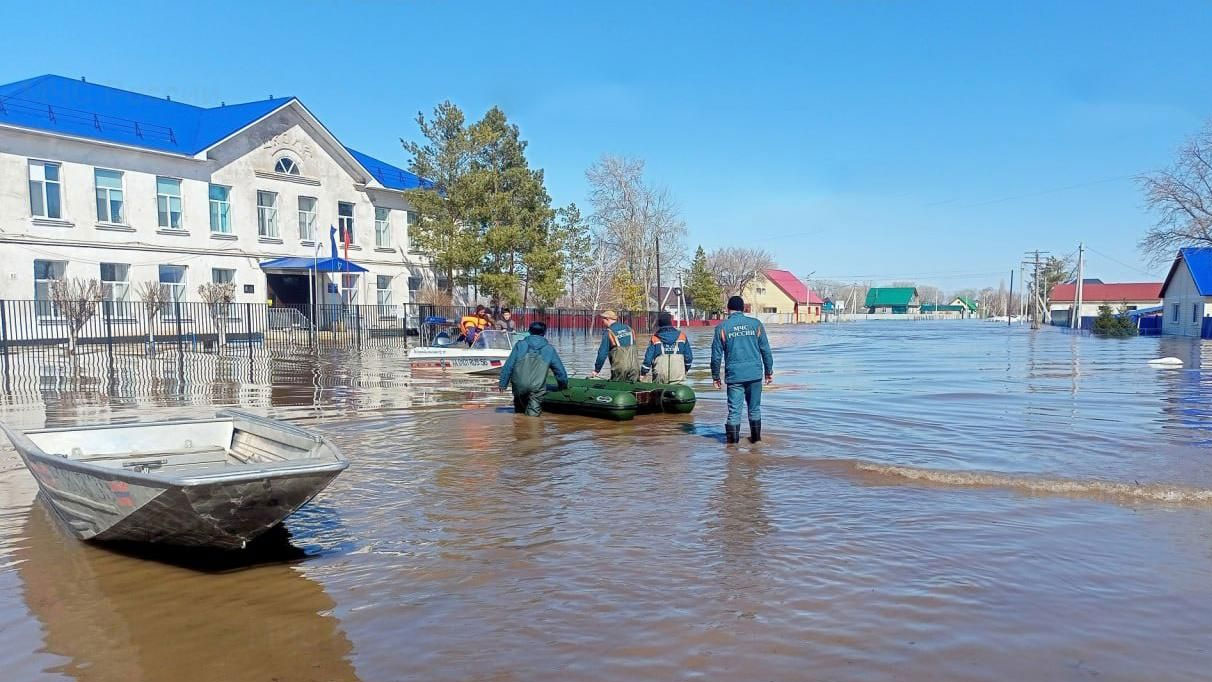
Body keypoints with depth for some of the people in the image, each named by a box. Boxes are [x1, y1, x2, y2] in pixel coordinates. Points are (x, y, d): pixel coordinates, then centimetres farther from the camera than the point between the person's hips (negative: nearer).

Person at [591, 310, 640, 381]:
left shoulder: (608, 333, -5)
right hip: (634, 366, 5)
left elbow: (602, 353, -5)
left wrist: (596, 370, 2)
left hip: (619, 367, -5)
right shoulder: (628, 328, 12)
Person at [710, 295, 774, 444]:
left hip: (734, 375, -2)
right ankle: (756, 436, 22)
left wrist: (715, 376, 9)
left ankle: (733, 438, 5)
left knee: (734, 409, 3)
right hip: (755, 374, 2)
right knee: (754, 407, 14)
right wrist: (769, 371, 14)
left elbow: (716, 355, 1)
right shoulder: (756, 324, 4)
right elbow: (766, 350, 6)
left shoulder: (722, 327, 0)